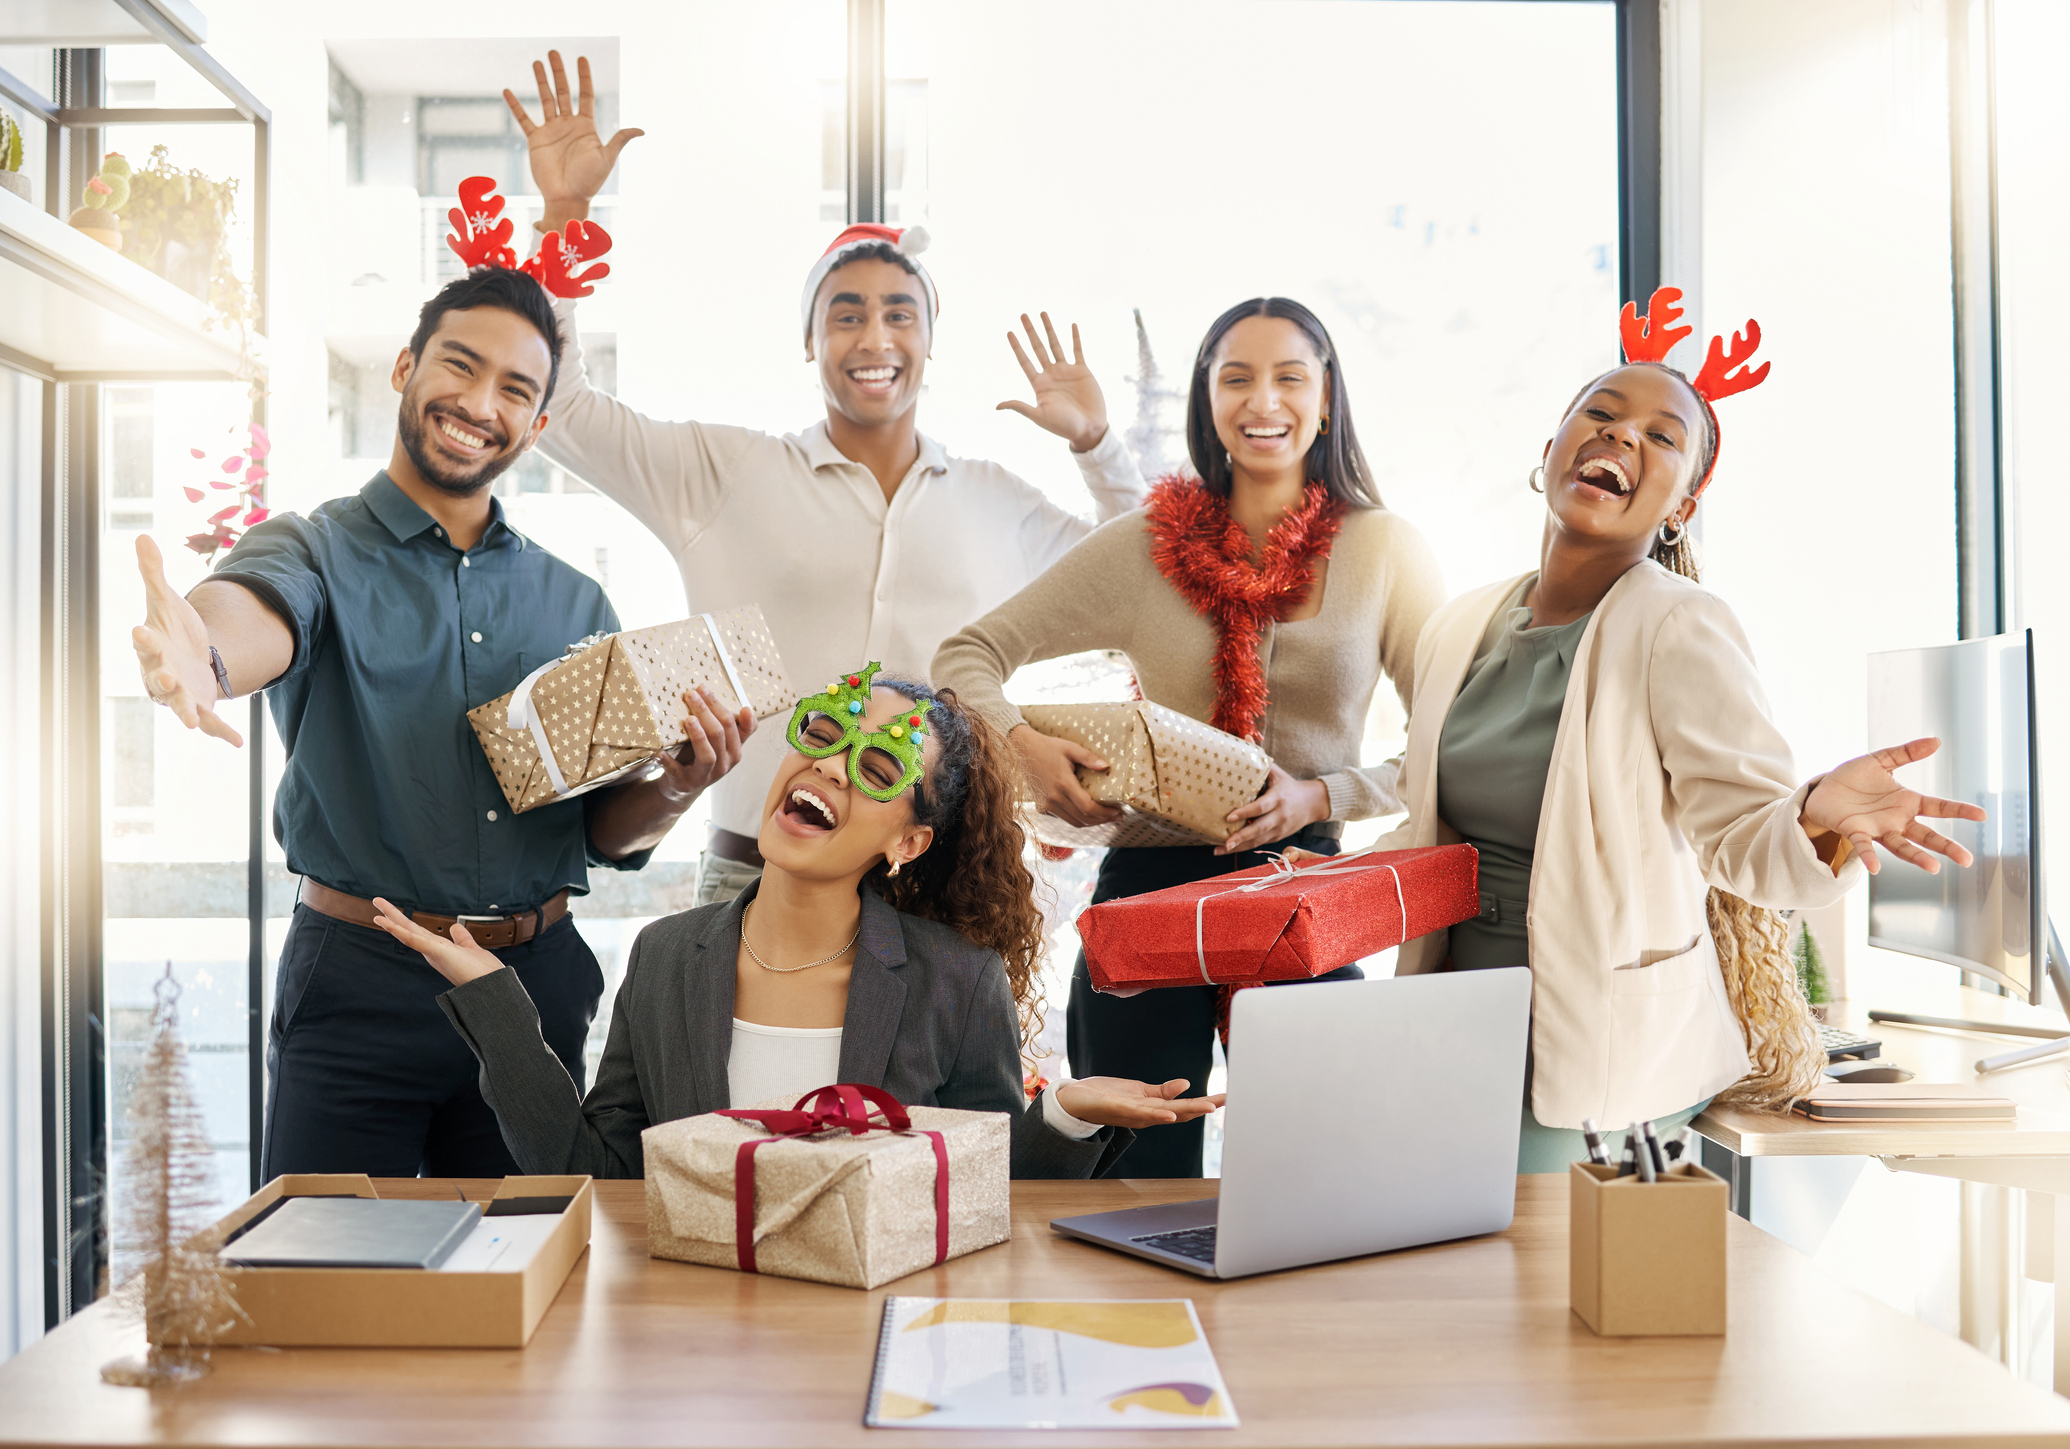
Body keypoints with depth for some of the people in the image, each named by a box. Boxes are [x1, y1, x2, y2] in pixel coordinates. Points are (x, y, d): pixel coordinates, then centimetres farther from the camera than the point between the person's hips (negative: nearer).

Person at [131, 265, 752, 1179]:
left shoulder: (576, 605, 11)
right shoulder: (317, 550, 0)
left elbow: (608, 836, 12)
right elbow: (260, 609, -26)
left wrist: (675, 791, -10)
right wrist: (204, 656, -49)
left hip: (539, 986, 4)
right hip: (359, 988, -3)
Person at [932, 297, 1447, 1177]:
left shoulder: (1386, 552, 2)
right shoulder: (1144, 547, 3)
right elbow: (966, 656, 4)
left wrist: (1320, 795, -15)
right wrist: (1021, 745, -15)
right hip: (1152, 885, 0)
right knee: (1141, 1177, 8)